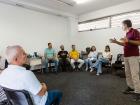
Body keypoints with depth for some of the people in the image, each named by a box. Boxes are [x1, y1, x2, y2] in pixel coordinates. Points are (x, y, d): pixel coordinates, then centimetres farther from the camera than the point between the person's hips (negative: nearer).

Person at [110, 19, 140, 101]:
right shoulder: (127, 33, 18)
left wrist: (128, 40, -26)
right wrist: (116, 41, 16)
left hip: (133, 56, -9)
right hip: (126, 56, 9)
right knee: (127, 73, 11)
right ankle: (131, 88, 23)